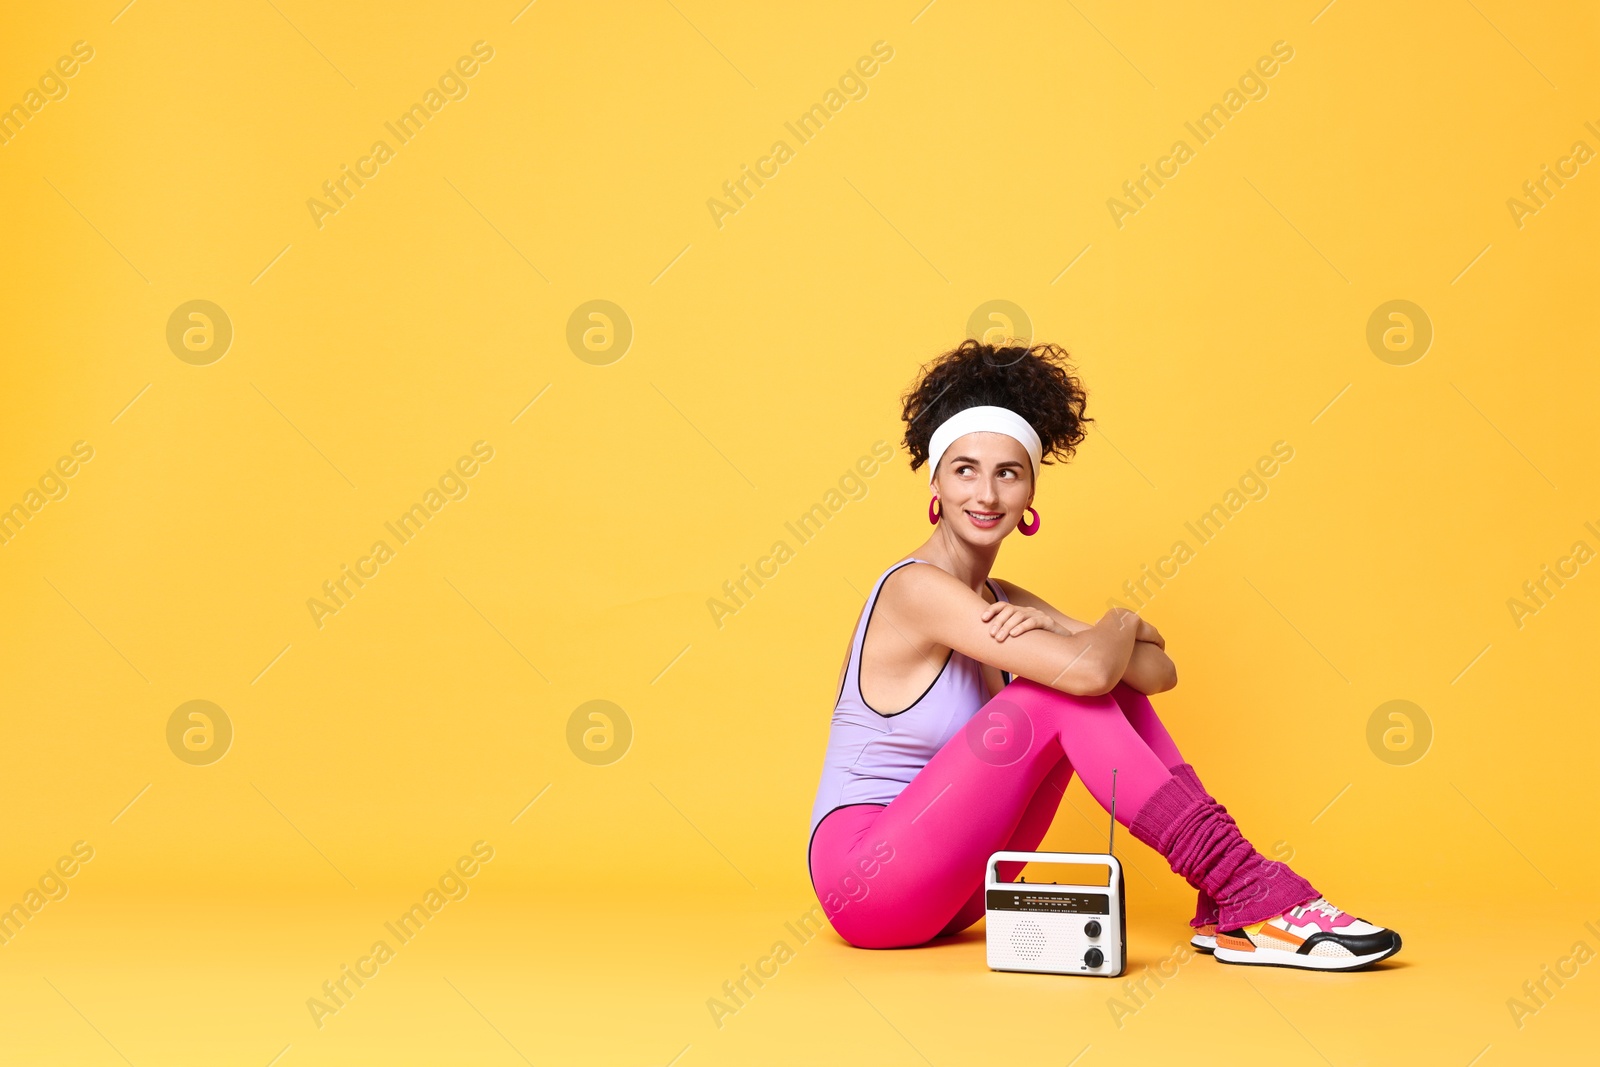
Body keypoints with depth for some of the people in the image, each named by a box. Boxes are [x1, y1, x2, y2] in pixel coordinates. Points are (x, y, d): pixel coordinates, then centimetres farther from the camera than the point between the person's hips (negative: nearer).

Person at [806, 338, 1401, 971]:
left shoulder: (1004, 603, 10)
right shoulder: (917, 587, -17)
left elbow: (1159, 671, 0)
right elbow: (1088, 668, -30)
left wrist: (1053, 629, -19)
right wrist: (1120, 624, -6)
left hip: (947, 891, 8)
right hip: (864, 878, -8)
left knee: (1110, 686, -4)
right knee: (1065, 693, -21)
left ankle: (1227, 912, -10)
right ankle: (1252, 891, -18)